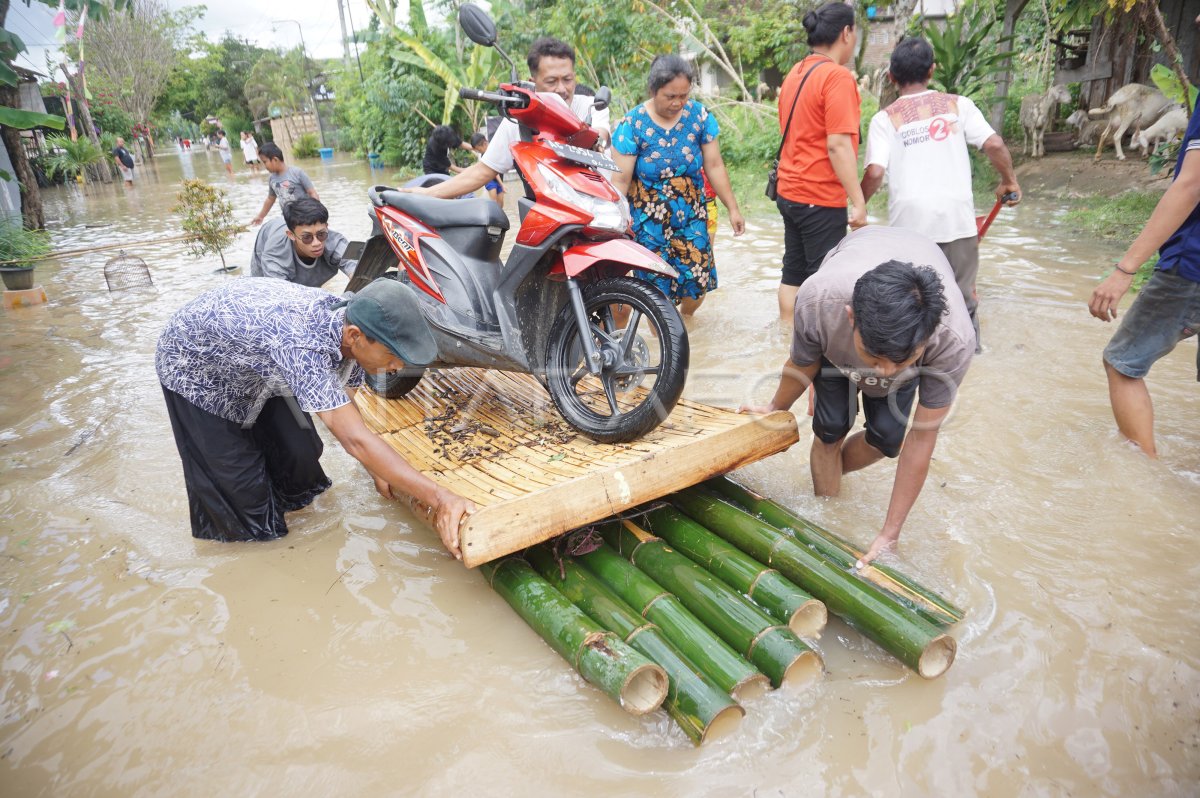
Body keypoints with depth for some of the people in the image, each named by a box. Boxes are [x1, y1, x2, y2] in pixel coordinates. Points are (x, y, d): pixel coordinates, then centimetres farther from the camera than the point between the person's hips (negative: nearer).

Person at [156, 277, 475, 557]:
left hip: (255, 366, 6)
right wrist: (440, 498, -48)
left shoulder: (347, 324, -22)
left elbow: (347, 408, -6)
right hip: (194, 368, -6)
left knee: (300, 452, 2)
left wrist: (379, 471, -5)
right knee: (236, 479, -1)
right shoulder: (302, 345, -46)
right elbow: (355, 439, -47)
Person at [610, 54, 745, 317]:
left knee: (698, 280, 3)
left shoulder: (699, 115, -2)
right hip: (648, 223, -3)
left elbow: (714, 166, 3)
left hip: (691, 217, 3)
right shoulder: (631, 125, -10)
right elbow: (620, 179, -12)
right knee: (656, 287, -1)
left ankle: (685, 318, 37)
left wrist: (733, 208, 4)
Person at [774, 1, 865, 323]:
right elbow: (838, 145, -21)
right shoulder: (837, 76, -14)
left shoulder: (795, 73, 11)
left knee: (793, 270, 15)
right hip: (821, 198, -8)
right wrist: (858, 200, -19)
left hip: (790, 192, 8)